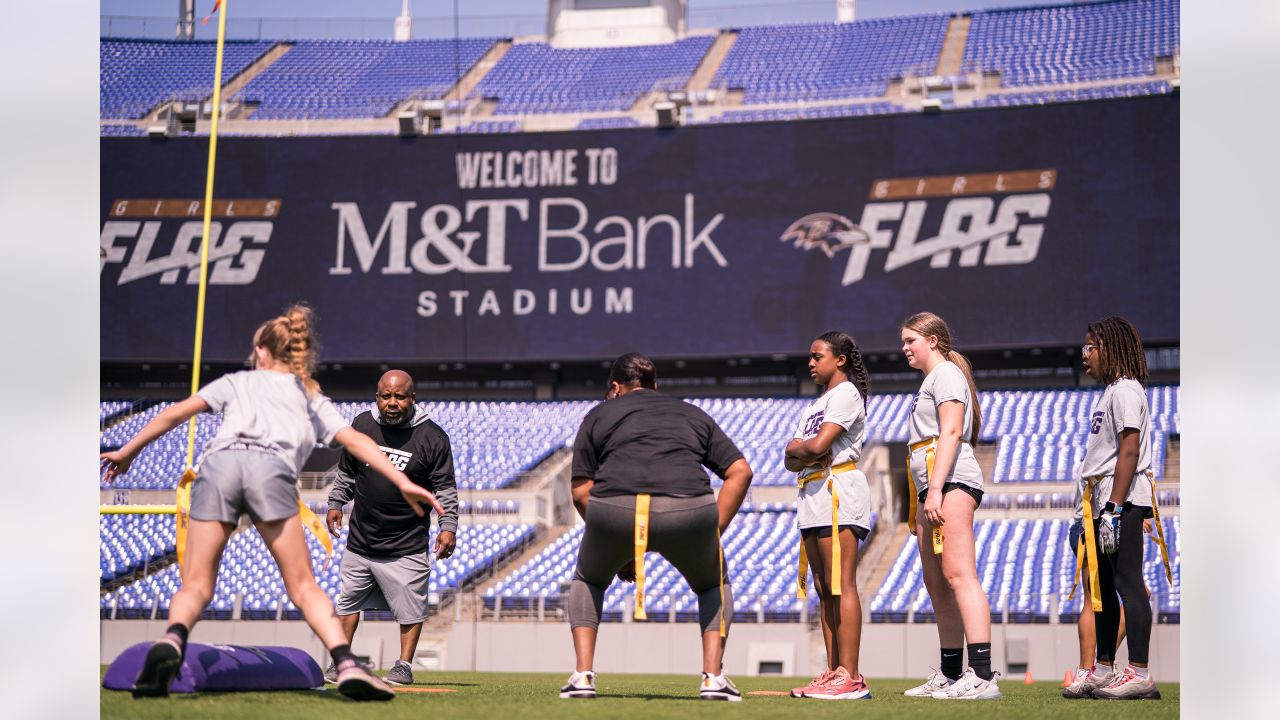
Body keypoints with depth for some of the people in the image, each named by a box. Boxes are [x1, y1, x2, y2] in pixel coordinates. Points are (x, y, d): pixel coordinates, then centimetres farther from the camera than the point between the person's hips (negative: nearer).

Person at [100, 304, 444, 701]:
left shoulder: (236, 382, 32)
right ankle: (347, 665, -14)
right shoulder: (312, 398, 32)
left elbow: (176, 412, 23)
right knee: (303, 586, 5)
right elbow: (354, 439, 20)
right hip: (271, 469, 0)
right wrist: (403, 483, 15)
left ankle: (171, 640, -26)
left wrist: (127, 452, 30)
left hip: (218, 463, 0)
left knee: (196, 586, 4)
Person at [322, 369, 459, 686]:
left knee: (410, 609, -1)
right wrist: (336, 503, 13)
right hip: (360, 541, 4)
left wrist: (448, 526, -16)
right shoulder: (362, 425, 1)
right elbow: (346, 472, 17)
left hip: (406, 548, -4)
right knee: (348, 602, 12)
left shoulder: (432, 437, -10)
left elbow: (445, 488, -7)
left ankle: (404, 665, 13)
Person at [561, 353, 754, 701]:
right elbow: (740, 472, 19)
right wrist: (713, 532, 22)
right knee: (714, 586, 30)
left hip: (614, 508, 0)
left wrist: (619, 553, 26)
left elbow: (581, 490, 19)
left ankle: (583, 675, 17)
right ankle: (713, 677, 13)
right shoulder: (694, 415, 31)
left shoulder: (599, 414, 27)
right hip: (689, 510, 1)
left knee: (588, 580, 31)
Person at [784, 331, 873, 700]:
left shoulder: (846, 393, -4)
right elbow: (791, 461, 17)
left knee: (841, 585, -14)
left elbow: (819, 445, -17)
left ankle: (850, 678, -19)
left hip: (839, 490, -10)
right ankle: (832, 673, 6)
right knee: (824, 589, 6)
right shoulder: (814, 406, 26)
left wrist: (798, 447, 3)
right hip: (813, 496, 10)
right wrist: (801, 454, -5)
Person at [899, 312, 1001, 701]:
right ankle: (950, 675, 12)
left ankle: (982, 676, -27)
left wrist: (936, 489, -22)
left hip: (951, 480, -11)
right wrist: (924, 497, 22)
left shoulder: (946, 373, -2)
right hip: (930, 486, 11)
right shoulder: (930, 380, 27)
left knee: (958, 575, -19)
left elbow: (951, 433, -14)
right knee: (936, 584, 9)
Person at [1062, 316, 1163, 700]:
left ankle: (1140, 674, -15)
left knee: (1128, 583, -12)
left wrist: (1114, 508, -24)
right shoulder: (1108, 392, 21)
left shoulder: (1126, 389, -9)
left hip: (1122, 501, -10)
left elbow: (1129, 451, -18)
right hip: (1102, 503, 10)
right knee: (1102, 588, 12)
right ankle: (1103, 671, 18)